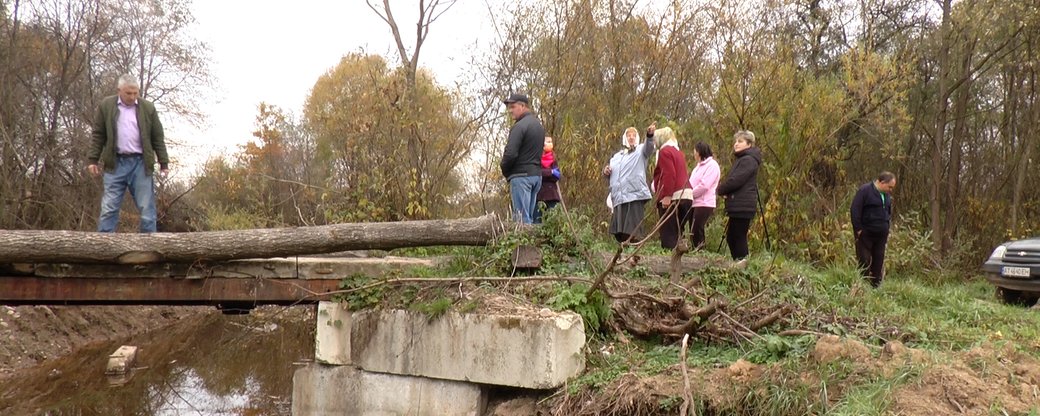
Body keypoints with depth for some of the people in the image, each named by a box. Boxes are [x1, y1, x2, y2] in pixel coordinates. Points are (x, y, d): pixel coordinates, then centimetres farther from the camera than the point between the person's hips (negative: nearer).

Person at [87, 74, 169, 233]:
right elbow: (97, 135, 6)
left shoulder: (148, 108, 6)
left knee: (147, 208, 1)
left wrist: (164, 162, 4)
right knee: (109, 208, 0)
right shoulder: (105, 106, 4)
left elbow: (158, 138, 7)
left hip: (140, 163, 0)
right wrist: (93, 159, 1)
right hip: (115, 163, 0)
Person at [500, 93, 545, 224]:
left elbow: (511, 153, -19)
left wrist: (505, 171, -1)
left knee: (521, 218, -9)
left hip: (521, 175, -9)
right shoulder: (538, 125, 16)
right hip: (537, 174, 9)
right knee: (529, 217, 10)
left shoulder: (520, 126, -12)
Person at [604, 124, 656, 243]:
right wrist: (606, 172, 7)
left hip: (635, 196, -6)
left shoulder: (641, 150, 11)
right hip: (619, 198, 6)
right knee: (618, 232, 7)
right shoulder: (616, 156, 26)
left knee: (633, 232, -14)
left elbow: (649, 147, -13)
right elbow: (611, 176, 32)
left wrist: (650, 135, -36)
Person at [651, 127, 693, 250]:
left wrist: (667, 196, -20)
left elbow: (669, 174, -16)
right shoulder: (679, 152, 22)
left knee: (668, 234, -9)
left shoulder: (665, 151, -5)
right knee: (678, 233, 10)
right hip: (686, 195, 9)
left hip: (672, 197, -9)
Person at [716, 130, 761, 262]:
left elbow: (735, 181, -20)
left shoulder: (748, 160, -12)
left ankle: (742, 262, -6)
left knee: (738, 237, -9)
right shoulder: (741, 160, 22)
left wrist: (720, 190, -4)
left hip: (742, 206, -10)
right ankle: (738, 264, 17)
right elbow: (732, 180, 19)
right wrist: (724, 191, -2)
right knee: (731, 237, 13)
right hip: (738, 206, 10)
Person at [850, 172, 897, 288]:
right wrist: (858, 229, -15)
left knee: (879, 261, 8)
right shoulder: (865, 190, -12)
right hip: (865, 234, -7)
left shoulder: (887, 195, 12)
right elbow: (855, 210, -15)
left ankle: (876, 286, 14)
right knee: (864, 261, -4)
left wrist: (887, 228, 15)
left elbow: (889, 212, 25)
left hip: (881, 234, 7)